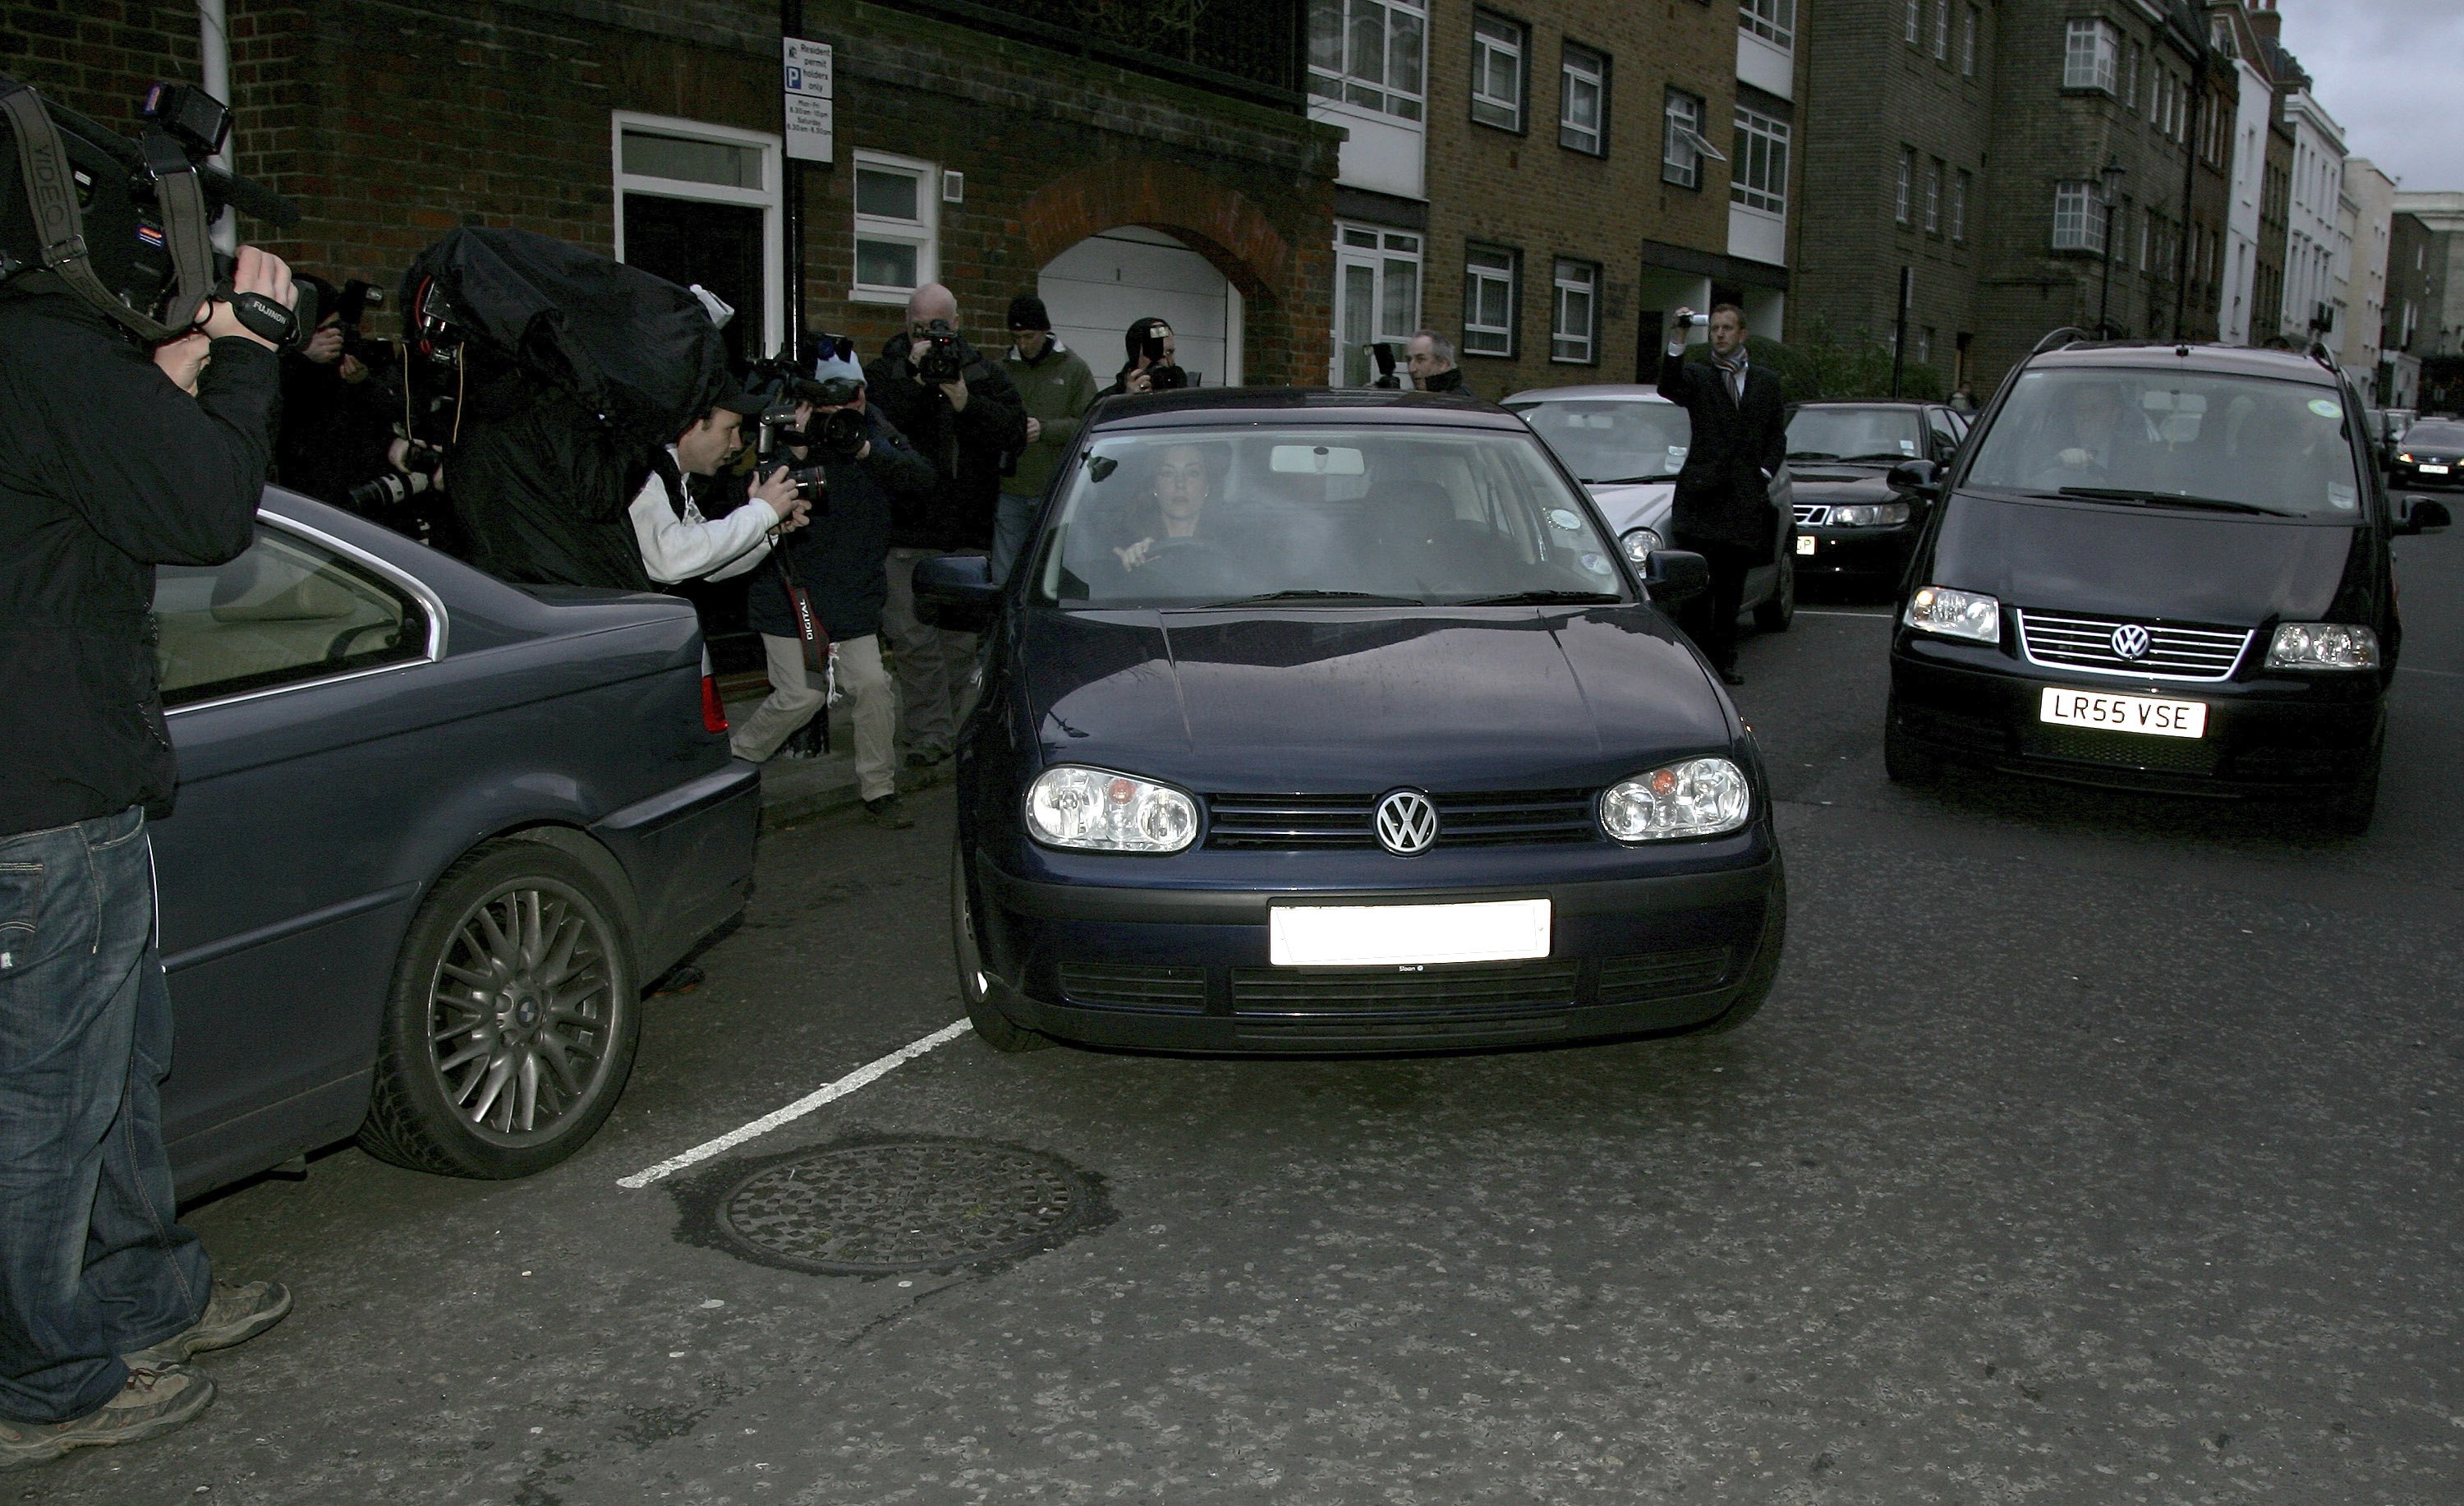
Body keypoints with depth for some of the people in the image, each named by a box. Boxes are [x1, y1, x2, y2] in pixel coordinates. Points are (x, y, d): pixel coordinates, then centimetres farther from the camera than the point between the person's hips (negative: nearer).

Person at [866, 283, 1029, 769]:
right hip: (907, 532, -2)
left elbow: (1015, 432, -4)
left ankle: (949, 727, 22)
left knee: (961, 639, 9)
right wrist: (915, 381, -18)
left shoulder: (984, 376, 10)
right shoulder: (884, 373, 5)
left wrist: (965, 402, -16)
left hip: (970, 532, 2)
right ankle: (930, 734, -2)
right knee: (912, 637, -7)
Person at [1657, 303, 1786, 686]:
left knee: (1731, 586, 7)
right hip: (1702, 497, -3)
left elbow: (1778, 435, 20)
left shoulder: (1766, 382, 16)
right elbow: (1669, 389, -17)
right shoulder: (1697, 375, 5)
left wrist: (1765, 473, 4)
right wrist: (1677, 342, -28)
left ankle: (1723, 659, 14)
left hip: (1745, 498, 3)